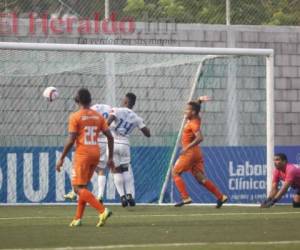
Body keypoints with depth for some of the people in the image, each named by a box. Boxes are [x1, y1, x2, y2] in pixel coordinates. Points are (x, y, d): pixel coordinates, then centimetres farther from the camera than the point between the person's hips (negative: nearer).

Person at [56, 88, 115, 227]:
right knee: (83, 187, 18)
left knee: (78, 188, -6)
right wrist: (110, 158, 12)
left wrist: (61, 159, -5)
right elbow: (110, 137, 6)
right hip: (95, 153, 7)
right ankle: (78, 218, 15)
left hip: (82, 154, -7)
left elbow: (71, 140, -12)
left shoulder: (75, 117, -7)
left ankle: (102, 210, -22)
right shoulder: (98, 116, 9)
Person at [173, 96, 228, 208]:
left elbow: (199, 138, -30)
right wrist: (199, 101, 11)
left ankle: (185, 197, -10)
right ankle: (220, 196, 2)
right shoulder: (195, 119, 10)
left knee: (175, 173, -1)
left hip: (190, 152, -9)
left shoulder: (193, 124, -16)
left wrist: (187, 148, -29)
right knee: (200, 178, 8)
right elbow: (194, 107, 29)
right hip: (196, 153, 9)